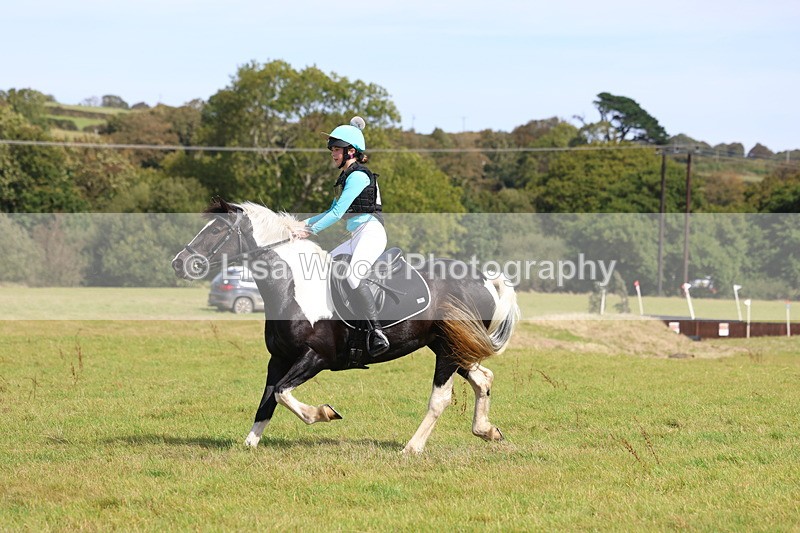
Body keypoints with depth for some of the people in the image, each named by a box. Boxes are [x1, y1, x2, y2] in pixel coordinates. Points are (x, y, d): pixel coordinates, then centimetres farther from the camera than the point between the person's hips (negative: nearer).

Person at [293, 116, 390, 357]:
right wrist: (305, 223, 19)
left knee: (353, 277, -30)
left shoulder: (358, 176, -10)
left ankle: (377, 333, -35)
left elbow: (338, 212, -16)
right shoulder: (349, 176, 21)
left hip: (370, 233, -11)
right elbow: (335, 211, 27)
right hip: (356, 237, 11)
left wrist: (311, 231, -15)